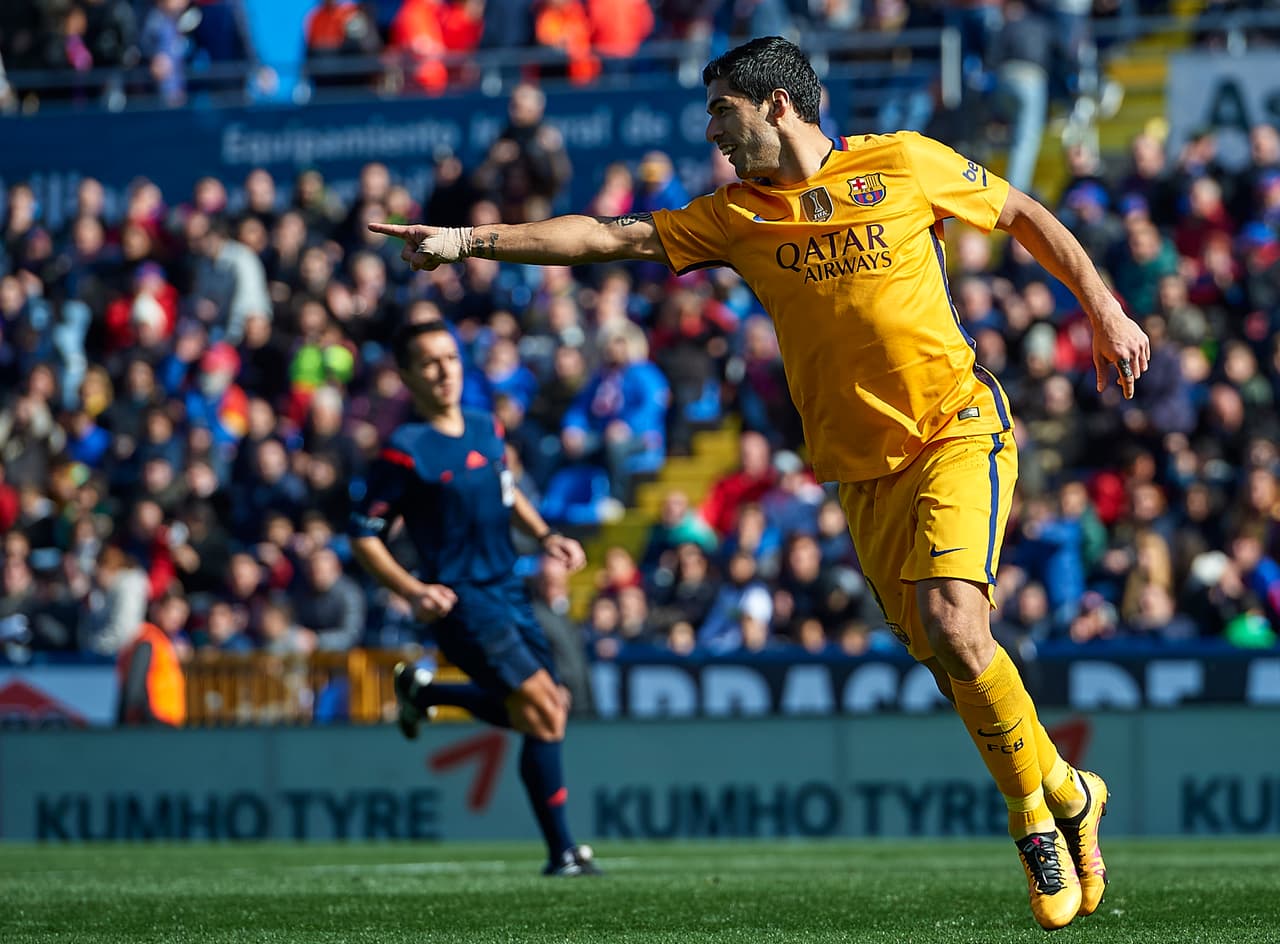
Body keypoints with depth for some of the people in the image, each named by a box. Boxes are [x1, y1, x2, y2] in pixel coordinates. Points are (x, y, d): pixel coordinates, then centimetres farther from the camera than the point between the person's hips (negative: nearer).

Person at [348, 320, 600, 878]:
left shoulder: (487, 429, 8)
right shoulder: (406, 451, -12)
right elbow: (363, 537, -9)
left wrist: (545, 536, 9)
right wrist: (413, 592, -20)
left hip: (508, 592, 7)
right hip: (462, 601, -7)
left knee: (546, 711, 12)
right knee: (544, 713, -14)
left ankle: (423, 692, 32)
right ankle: (562, 853, -5)